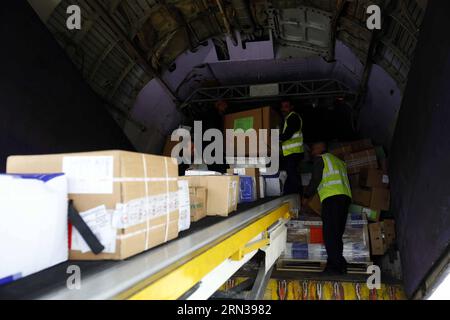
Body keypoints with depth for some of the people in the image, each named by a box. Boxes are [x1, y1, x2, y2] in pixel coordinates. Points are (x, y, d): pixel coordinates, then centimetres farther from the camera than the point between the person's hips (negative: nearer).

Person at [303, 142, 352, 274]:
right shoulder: (339, 161, 31)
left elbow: (315, 180, 1)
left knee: (330, 233, -10)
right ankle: (340, 265, 4)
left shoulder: (320, 159, 8)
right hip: (346, 196, 8)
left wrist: (306, 196, 11)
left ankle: (335, 265, -16)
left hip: (331, 197, -8)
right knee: (338, 233, 8)